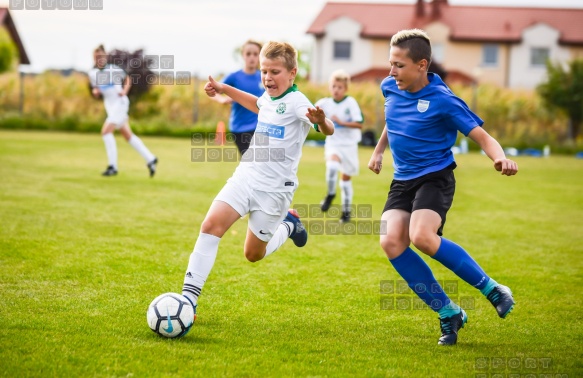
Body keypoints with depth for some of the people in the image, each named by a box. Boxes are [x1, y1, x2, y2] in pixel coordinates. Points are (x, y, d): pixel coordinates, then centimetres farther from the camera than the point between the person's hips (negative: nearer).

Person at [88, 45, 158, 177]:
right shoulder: (93, 74, 5)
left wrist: (124, 91, -10)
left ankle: (112, 166, -14)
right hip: (109, 106, 7)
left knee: (106, 131, -18)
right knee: (128, 136, 11)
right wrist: (95, 92, -7)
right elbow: (96, 93, 16)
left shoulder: (114, 69, -10)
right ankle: (150, 159, 21)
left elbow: (127, 79, 6)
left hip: (120, 104, -7)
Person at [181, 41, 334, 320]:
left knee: (253, 254, 7)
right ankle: (189, 297, -14)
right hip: (246, 175, 6)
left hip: (274, 188, -6)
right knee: (211, 225, -15)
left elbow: (328, 130, -30)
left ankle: (288, 224, 36)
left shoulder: (296, 102, -15)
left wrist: (321, 121, -53)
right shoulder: (269, 97, 8)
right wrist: (224, 89, 37)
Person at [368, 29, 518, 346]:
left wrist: (501, 158, -34)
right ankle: (448, 313, -5)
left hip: (435, 177, -6)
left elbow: (482, 137, -14)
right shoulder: (390, 88, 3)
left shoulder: (443, 100, -16)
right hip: (402, 180, 6)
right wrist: (379, 150, 34)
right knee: (391, 242, -17)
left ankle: (491, 289, -11)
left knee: (421, 236, -31)